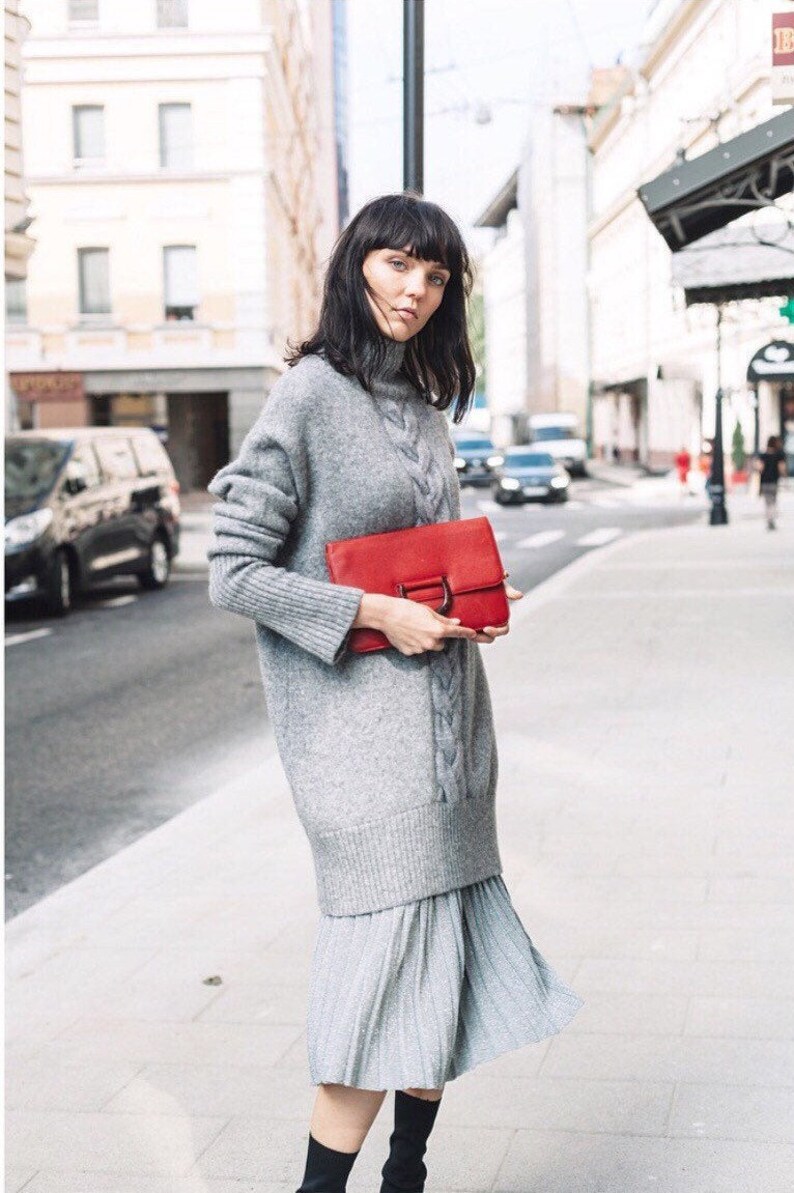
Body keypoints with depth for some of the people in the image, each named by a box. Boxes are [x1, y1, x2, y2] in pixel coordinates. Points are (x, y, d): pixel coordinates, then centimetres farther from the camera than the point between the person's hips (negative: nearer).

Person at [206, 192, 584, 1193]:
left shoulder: (424, 400, 13)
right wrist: (374, 614, -18)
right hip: (354, 720, -7)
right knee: (389, 954, -7)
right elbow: (234, 572, -13)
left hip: (445, 712, 7)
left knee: (446, 954, 11)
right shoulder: (308, 396, -10)